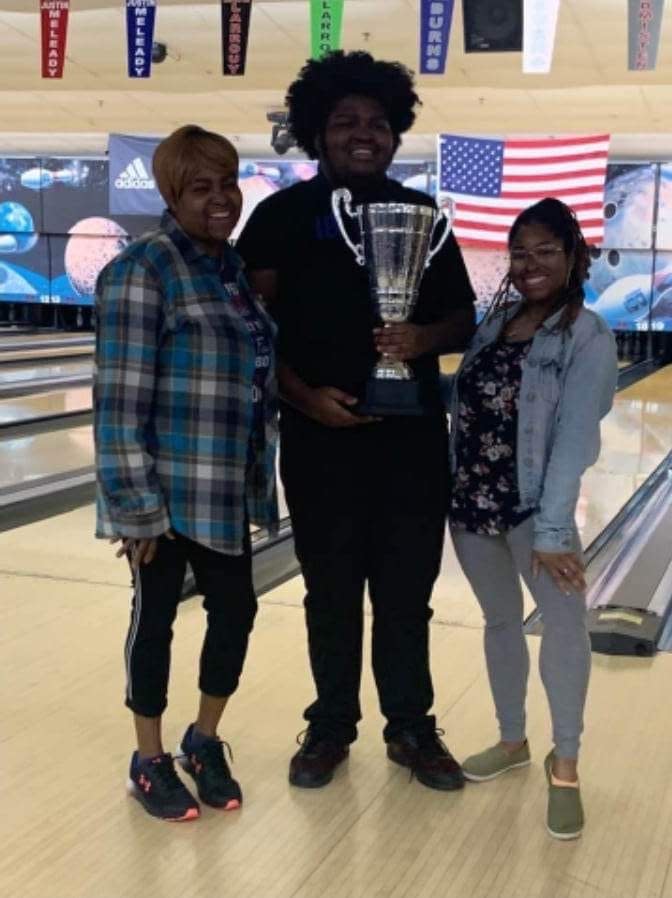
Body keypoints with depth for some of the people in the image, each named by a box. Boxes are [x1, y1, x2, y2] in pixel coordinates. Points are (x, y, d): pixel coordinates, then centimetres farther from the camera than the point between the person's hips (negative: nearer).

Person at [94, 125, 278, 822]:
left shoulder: (236, 266, 10)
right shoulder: (142, 269, -14)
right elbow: (119, 397, -17)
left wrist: (260, 472, 17)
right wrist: (134, 504, -19)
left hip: (225, 488, 7)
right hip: (165, 489, -7)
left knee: (236, 611, 12)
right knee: (156, 616, 6)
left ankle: (204, 742, 33)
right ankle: (149, 763, 24)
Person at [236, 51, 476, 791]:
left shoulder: (422, 215, 7)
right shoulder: (283, 216, -1)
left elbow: (464, 319, 8)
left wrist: (426, 337, -14)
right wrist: (303, 395, -17)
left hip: (412, 435, 2)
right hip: (320, 437, -2)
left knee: (406, 591, 10)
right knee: (331, 592, 10)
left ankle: (411, 727, 25)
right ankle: (331, 727, 26)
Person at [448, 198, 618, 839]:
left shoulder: (587, 338, -10)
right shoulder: (494, 321, 6)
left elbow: (573, 439, -17)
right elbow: (463, 409, 9)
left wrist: (553, 530, -23)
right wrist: (450, 489, 7)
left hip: (533, 505, -5)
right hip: (471, 500, 5)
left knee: (564, 623, -13)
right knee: (499, 621, 15)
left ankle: (565, 766, 3)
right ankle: (512, 741, 31)